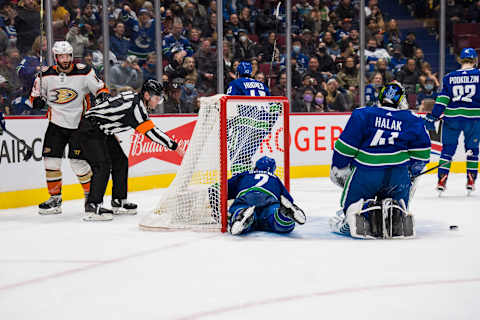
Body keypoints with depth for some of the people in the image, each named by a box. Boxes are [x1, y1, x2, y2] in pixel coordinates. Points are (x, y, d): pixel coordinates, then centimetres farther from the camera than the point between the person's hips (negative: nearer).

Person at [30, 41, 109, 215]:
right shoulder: (46, 75, -2)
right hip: (56, 123, 3)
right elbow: (35, 97, 8)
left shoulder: (84, 72, -9)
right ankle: (55, 199, 11)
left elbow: (100, 89, -1)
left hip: (79, 124, -3)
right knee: (51, 159, -2)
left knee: (78, 162, -8)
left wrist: (104, 97, -21)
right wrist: (39, 100, -14)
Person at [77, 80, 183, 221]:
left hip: (103, 130, 11)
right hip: (91, 129, -11)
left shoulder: (134, 97, 4)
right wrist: (174, 146, -22)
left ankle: (119, 203, 18)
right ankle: (92, 207, -21)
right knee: (103, 165, -19)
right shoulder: (135, 105, -25)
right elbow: (151, 132, -26)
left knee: (120, 161, 11)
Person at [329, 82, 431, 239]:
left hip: (365, 173, -2)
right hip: (399, 176, 2)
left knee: (350, 205, 15)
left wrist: (338, 168, 8)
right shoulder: (412, 121, 8)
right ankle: (395, 210, -13)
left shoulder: (362, 115, 1)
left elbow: (346, 146, -3)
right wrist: (411, 173, 22)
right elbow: (421, 152, 8)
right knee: (399, 205, 25)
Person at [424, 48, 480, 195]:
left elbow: (442, 99, -1)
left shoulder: (450, 77, 4)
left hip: (452, 117, 1)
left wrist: (432, 117, -1)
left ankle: (441, 180, 0)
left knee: (447, 148, 8)